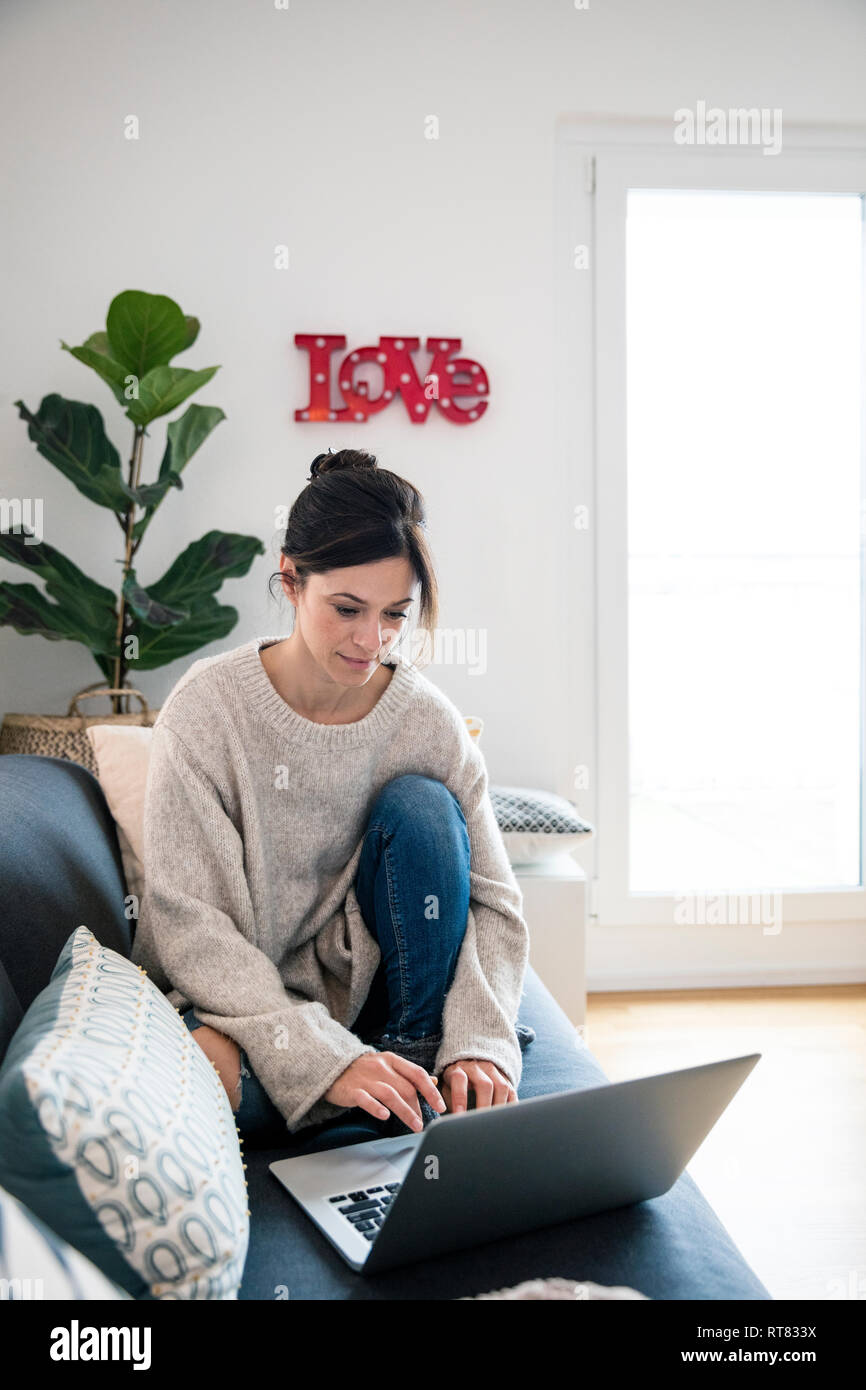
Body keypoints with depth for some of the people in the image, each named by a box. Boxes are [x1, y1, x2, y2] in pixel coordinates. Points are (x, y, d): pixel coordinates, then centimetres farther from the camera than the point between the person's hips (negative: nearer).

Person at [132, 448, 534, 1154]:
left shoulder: (429, 721, -8)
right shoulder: (207, 709, -16)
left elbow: (495, 901, -5)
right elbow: (187, 923, -20)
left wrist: (478, 1039, -25)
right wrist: (325, 1058, -31)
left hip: (370, 983, 2)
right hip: (239, 998, -2)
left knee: (420, 806, -22)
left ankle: (419, 1057, -13)